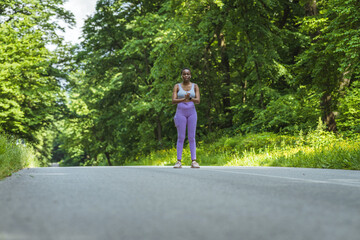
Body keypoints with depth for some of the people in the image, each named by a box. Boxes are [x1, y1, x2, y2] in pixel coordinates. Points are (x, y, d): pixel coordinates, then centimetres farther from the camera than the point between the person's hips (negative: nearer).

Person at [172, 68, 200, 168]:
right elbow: (173, 101, -10)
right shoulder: (177, 86, 2)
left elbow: (198, 101, -6)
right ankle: (178, 161, -2)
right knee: (181, 137, -4)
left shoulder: (195, 86, 5)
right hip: (180, 113, -1)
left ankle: (193, 161, -1)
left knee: (191, 137, -1)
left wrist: (190, 99, -27)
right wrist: (184, 99, -27)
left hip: (192, 113, 1)